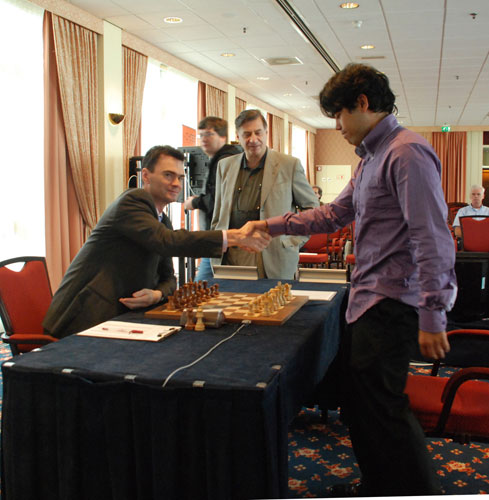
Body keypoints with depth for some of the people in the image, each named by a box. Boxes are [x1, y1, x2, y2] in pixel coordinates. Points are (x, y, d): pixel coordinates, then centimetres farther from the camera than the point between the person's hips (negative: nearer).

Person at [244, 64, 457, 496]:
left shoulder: (407, 153, -14)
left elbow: (433, 240, -20)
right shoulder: (372, 157, 18)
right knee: (360, 399, 16)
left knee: (380, 404, -3)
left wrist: (433, 316, -23)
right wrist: (271, 225, 17)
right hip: (372, 299, 10)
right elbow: (334, 214, 22)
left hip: (392, 302, -10)